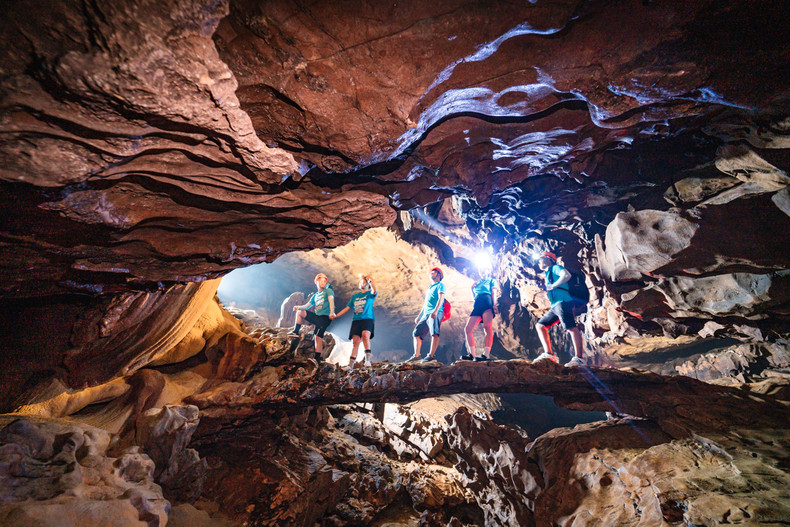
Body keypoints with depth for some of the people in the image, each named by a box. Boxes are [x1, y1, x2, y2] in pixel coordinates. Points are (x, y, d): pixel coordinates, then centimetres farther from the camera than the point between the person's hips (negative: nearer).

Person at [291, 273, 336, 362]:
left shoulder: (328, 290, 3)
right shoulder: (315, 295, 22)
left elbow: (331, 300, -14)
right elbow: (307, 305, 16)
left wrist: (332, 312, -32)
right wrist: (299, 307, -6)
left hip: (325, 317, -6)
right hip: (317, 316, 6)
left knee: (318, 336, -11)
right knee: (300, 312, 3)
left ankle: (317, 358, -6)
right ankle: (296, 332, 3)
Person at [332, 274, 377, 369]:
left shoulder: (370, 294, 9)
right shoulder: (355, 296, 22)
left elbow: (375, 292, -15)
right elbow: (347, 308, 23)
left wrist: (371, 281, -27)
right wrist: (335, 316, 18)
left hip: (367, 318, -4)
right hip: (356, 320, 4)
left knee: (365, 335, -29)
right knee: (355, 341, -4)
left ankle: (367, 359, -28)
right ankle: (350, 365, -4)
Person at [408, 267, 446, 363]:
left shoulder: (440, 285, 5)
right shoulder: (429, 288, 29)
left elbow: (441, 298, -11)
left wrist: (435, 311, -27)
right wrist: (419, 316, 27)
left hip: (436, 313, -8)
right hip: (426, 314, 8)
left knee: (434, 333, -25)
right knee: (417, 332, 5)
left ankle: (431, 355, -29)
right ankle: (416, 355, 11)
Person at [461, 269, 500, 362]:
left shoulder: (492, 280, 20)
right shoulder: (477, 283, 33)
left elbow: (494, 293, 4)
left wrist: (494, 305, -10)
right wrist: (472, 289, 14)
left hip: (487, 302, -5)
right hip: (477, 306, 6)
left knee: (488, 328, -19)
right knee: (467, 329, -8)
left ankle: (486, 355, -25)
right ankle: (472, 354, -7)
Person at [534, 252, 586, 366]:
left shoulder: (555, 267, 4)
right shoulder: (548, 274, 30)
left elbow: (567, 275, -17)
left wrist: (553, 286, -13)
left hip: (563, 302, -10)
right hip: (555, 306, 10)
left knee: (572, 328, -15)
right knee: (540, 325, 7)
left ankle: (579, 358, -17)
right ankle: (548, 353, -1)